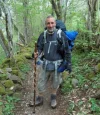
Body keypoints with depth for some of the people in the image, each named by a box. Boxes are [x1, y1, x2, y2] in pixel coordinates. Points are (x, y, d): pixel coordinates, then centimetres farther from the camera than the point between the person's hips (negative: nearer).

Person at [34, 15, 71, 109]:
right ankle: (40, 98, 35)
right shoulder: (43, 35, -4)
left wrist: (69, 64, -6)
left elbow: (67, 50, -8)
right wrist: (37, 53, -17)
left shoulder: (61, 34, -14)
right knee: (41, 83, 13)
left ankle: (53, 98, 40)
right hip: (46, 63, 3)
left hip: (57, 64, -3)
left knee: (55, 83, 16)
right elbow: (39, 47, 6)